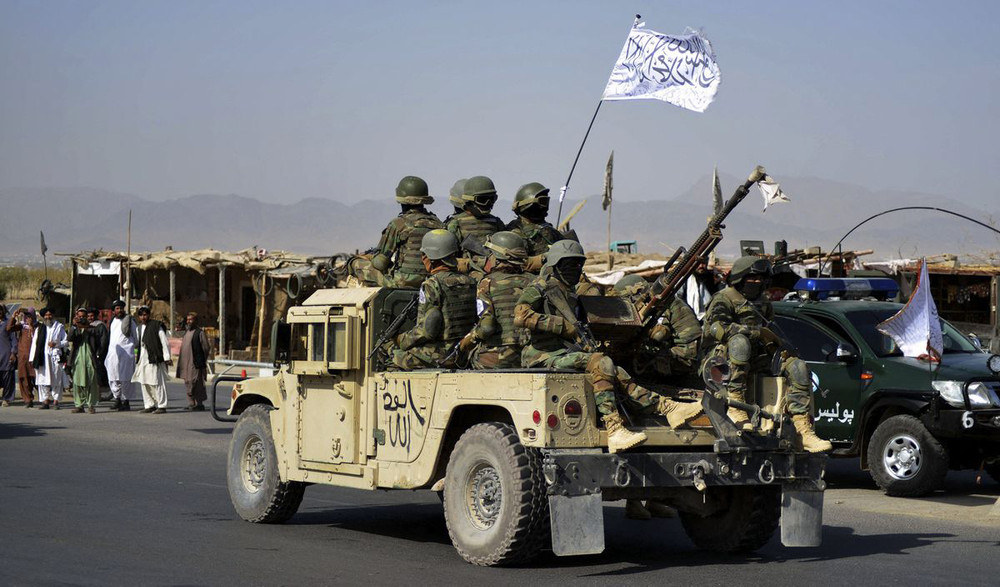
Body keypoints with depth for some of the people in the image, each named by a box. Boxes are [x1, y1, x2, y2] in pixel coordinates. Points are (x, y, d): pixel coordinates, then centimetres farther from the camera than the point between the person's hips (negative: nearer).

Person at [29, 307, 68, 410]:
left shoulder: (59, 327, 9)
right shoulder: (39, 328, 14)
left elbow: (65, 341, 8)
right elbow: (34, 343, 10)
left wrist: (56, 343, -11)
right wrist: (33, 358, 4)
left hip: (55, 357, -2)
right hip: (42, 357, 2)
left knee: (56, 379, -3)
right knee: (43, 379, -3)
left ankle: (55, 400, 2)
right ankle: (46, 400, 1)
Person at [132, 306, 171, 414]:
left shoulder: (156, 325, -5)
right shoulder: (138, 328, 15)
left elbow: (165, 342, -7)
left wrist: (167, 358, -10)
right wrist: (137, 358, 18)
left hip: (154, 359, -7)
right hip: (143, 359, 7)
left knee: (157, 382, -7)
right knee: (145, 383, 8)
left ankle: (161, 406, -4)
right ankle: (149, 405, 16)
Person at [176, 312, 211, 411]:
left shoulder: (200, 333, -9)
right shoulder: (186, 332, 16)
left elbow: (206, 348, -9)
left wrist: (201, 361, -4)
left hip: (195, 364, -8)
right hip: (186, 364, 8)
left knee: (196, 384, -7)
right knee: (188, 384, 9)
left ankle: (199, 404, -1)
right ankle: (191, 404, 15)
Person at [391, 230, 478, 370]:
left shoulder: (432, 286, -17)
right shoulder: (469, 283, 5)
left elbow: (427, 330, -20)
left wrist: (402, 340, -5)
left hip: (439, 357, -8)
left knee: (394, 356, 10)